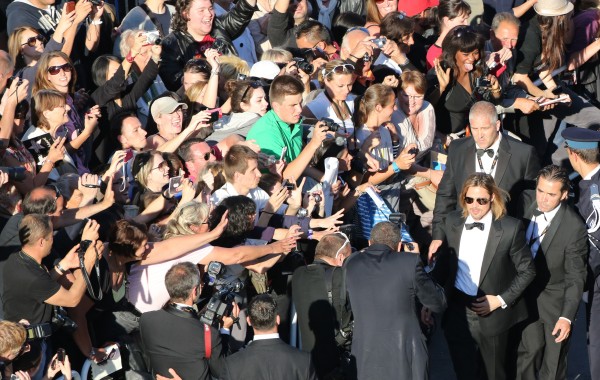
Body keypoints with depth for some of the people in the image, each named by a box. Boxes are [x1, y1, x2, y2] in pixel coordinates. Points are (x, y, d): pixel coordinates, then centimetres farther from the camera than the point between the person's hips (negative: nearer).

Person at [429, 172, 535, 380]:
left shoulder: (510, 228, -12)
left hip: (492, 314, -3)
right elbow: (441, 263, 9)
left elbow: (527, 271, -5)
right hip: (457, 312, 3)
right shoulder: (452, 222, -2)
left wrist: (501, 300, -11)